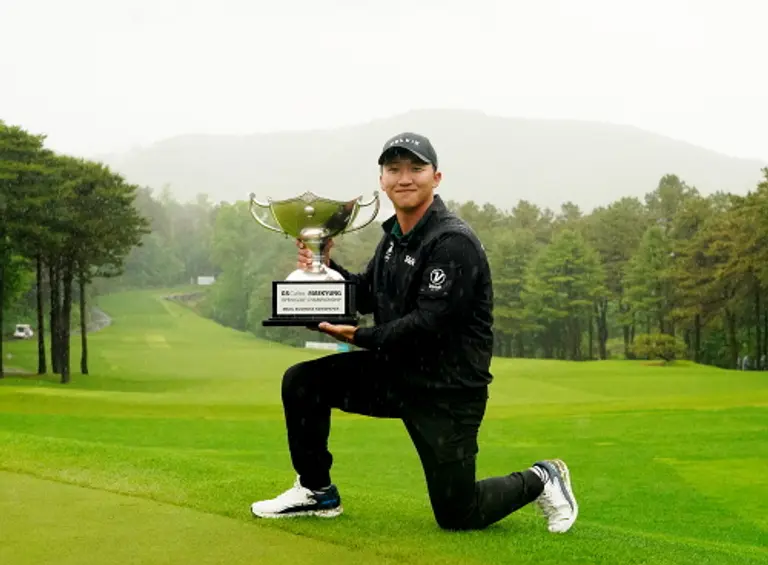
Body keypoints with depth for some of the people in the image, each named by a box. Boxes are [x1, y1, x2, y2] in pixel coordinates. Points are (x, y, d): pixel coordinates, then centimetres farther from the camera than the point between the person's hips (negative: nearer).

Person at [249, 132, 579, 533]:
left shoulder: (454, 242, -20)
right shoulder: (393, 236, 8)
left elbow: (429, 323, -25)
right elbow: (367, 297, 14)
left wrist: (362, 337, -27)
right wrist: (327, 267, -3)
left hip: (447, 390, -7)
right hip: (395, 372, 7)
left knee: (456, 515, 0)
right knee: (301, 382, -5)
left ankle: (541, 480, 27)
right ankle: (317, 492, 11)